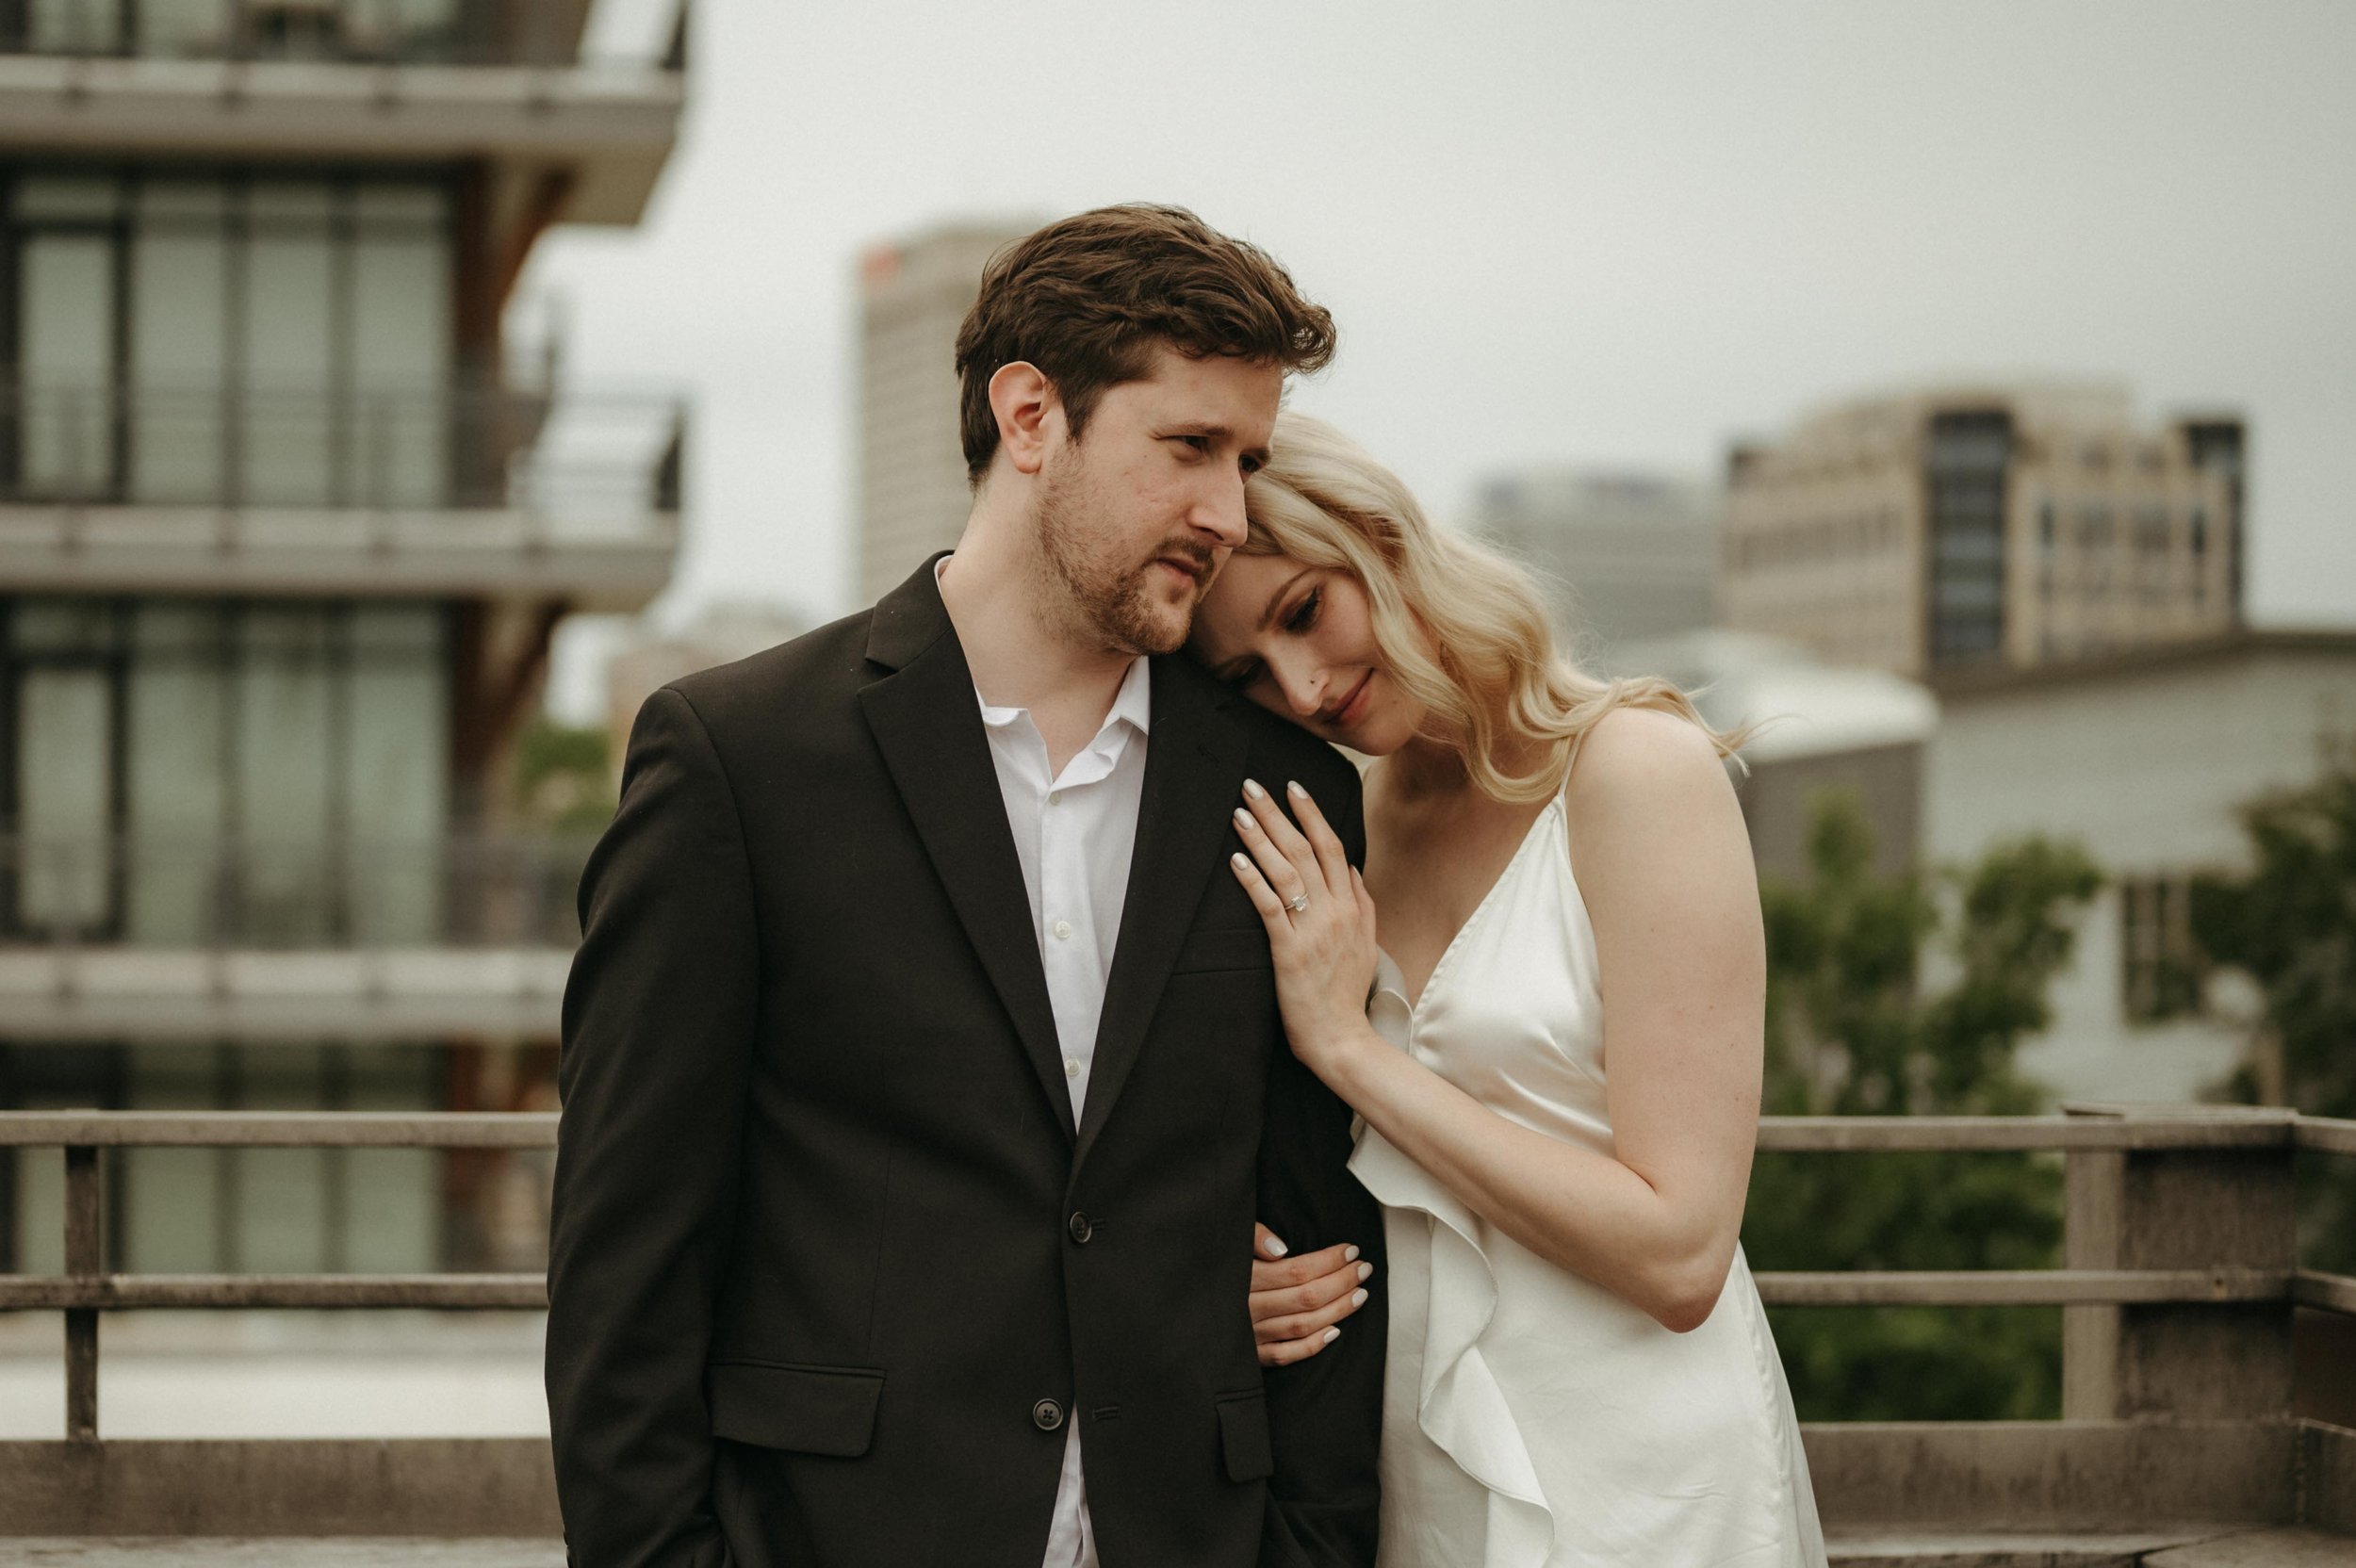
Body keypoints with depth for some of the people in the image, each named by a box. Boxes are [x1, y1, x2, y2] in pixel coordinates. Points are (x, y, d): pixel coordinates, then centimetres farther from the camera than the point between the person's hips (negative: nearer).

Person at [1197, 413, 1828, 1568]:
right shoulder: (1352, 818, 5)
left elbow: (1678, 1256, -19)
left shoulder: (1636, 769, -14)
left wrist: (1347, 1045, -16)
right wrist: (1266, 1278, -7)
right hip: (1411, 1471, 6)